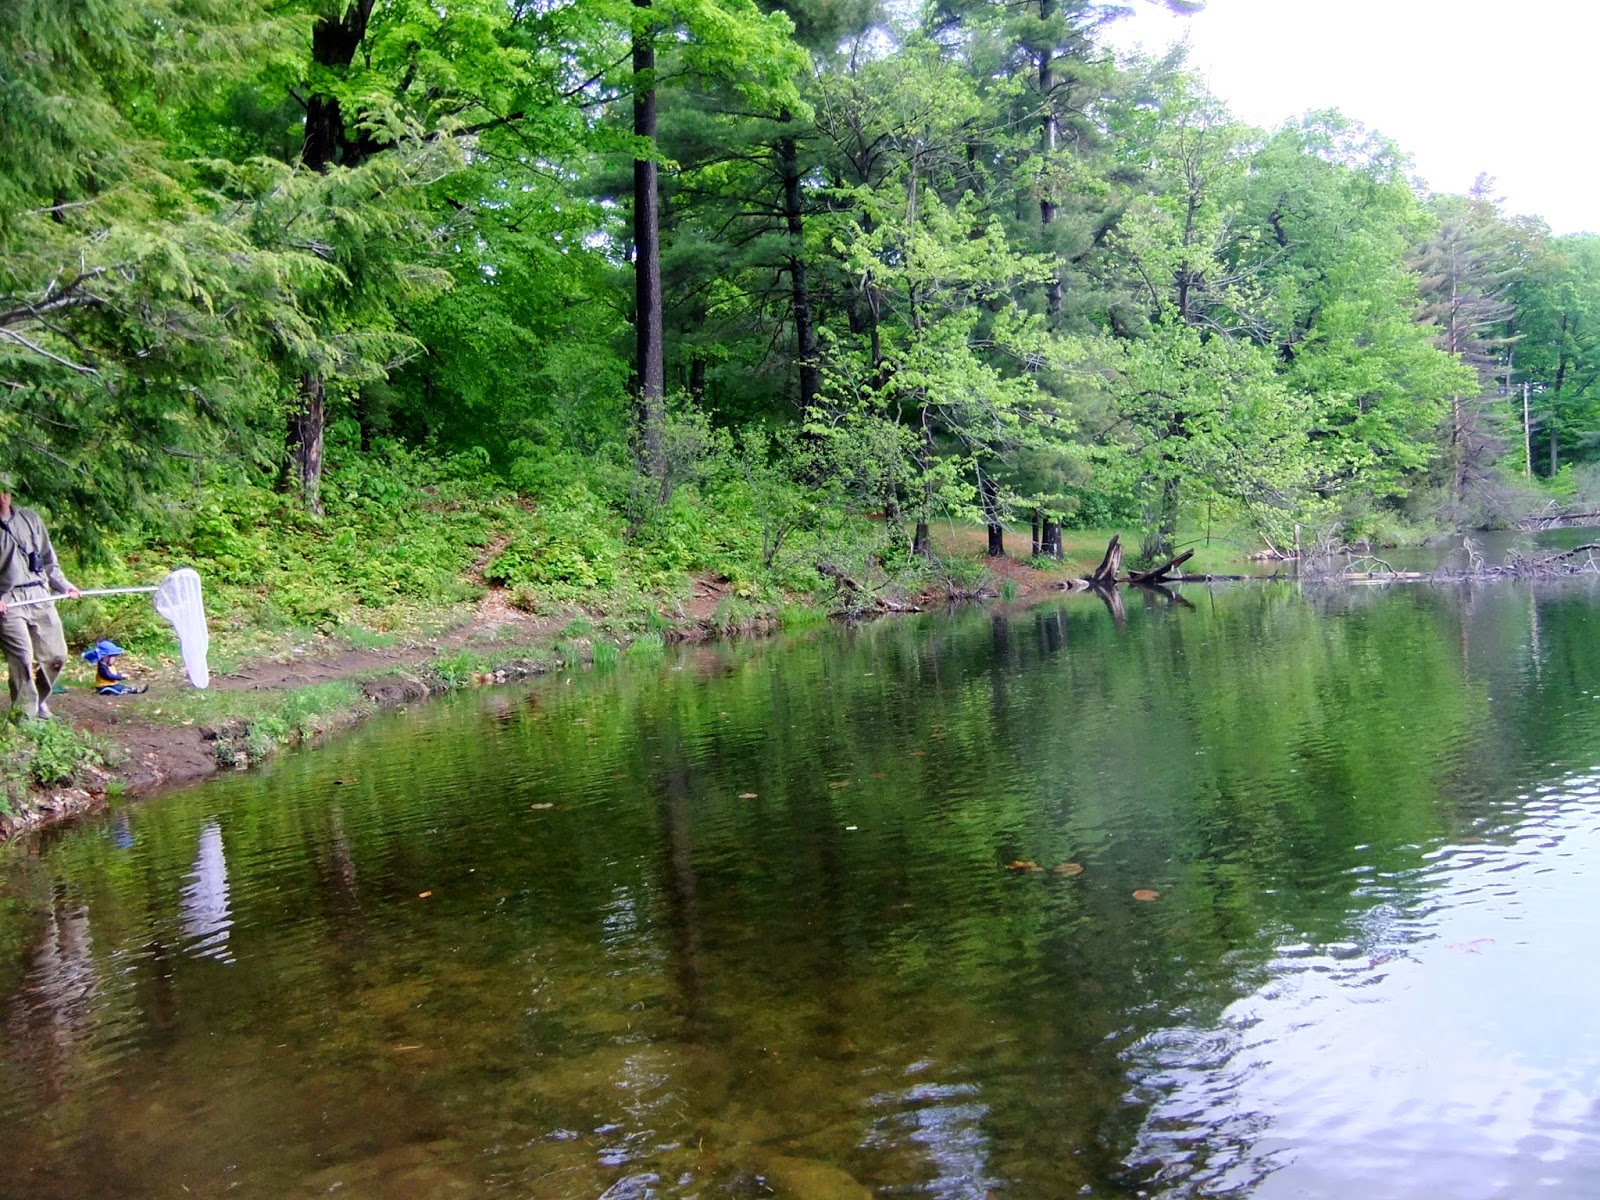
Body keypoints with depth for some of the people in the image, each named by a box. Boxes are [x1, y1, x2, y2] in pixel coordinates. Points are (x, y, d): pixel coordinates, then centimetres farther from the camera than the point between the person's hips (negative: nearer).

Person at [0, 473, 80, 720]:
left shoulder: (30, 518, 12)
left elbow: (48, 558, 19)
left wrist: (63, 585, 13)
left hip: (40, 596, 5)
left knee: (55, 655, 7)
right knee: (21, 658, -11)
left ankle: (40, 701, 28)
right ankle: (25, 714, 0)